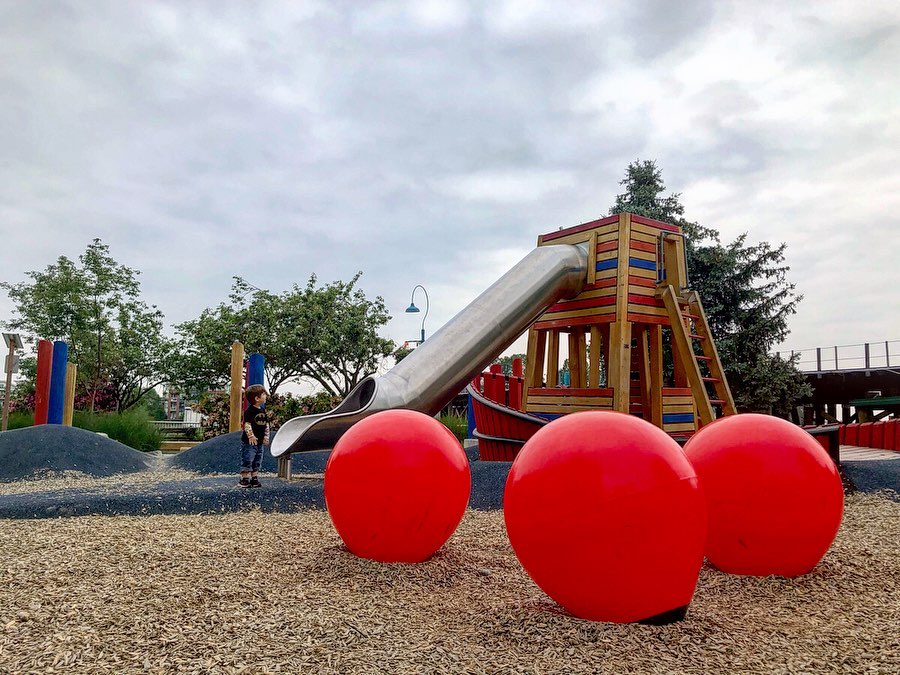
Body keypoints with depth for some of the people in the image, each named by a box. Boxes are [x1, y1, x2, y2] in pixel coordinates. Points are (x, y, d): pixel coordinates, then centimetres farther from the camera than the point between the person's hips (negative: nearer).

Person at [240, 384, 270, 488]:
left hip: (259, 442, 8)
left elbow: (266, 424, 17)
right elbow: (247, 424, -21)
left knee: (257, 462, 12)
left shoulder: (262, 411, 11)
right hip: (249, 441, -8)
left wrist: (266, 437, 14)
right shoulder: (249, 411, -14)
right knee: (247, 461, -6)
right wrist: (251, 436, -26)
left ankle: (254, 479, 20)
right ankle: (244, 479, 1)